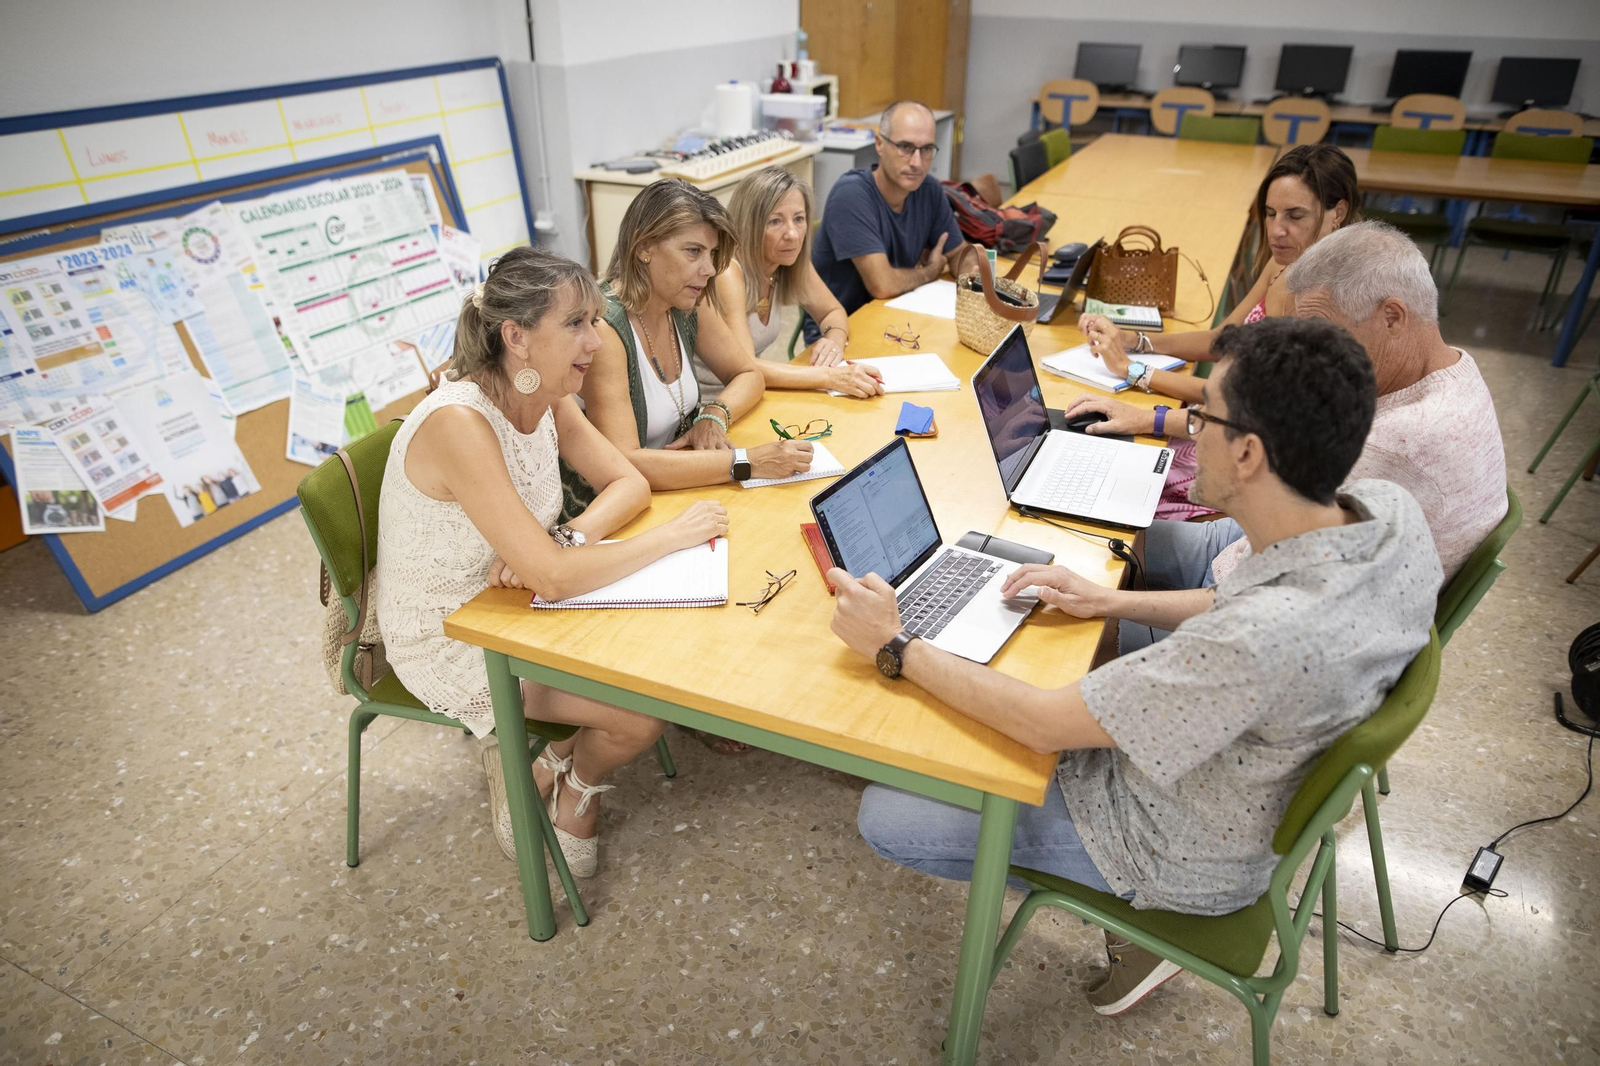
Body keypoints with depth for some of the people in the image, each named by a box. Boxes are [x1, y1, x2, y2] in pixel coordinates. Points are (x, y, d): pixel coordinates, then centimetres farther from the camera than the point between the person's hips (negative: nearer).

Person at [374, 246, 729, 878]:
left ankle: (549, 763, 18)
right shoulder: (459, 424, -32)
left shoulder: (548, 396, -7)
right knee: (644, 711, -15)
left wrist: (562, 542, -23)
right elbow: (552, 576, -36)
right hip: (447, 638, -7)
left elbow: (629, 484, -4)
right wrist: (676, 534, -26)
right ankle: (575, 783, 19)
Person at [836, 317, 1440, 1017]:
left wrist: (894, 646, -21)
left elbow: (1041, 724, -31)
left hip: (1188, 859, -8)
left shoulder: (1258, 643, -43)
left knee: (884, 818, -6)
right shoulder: (1391, 509, -17)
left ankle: (1136, 914, 10)